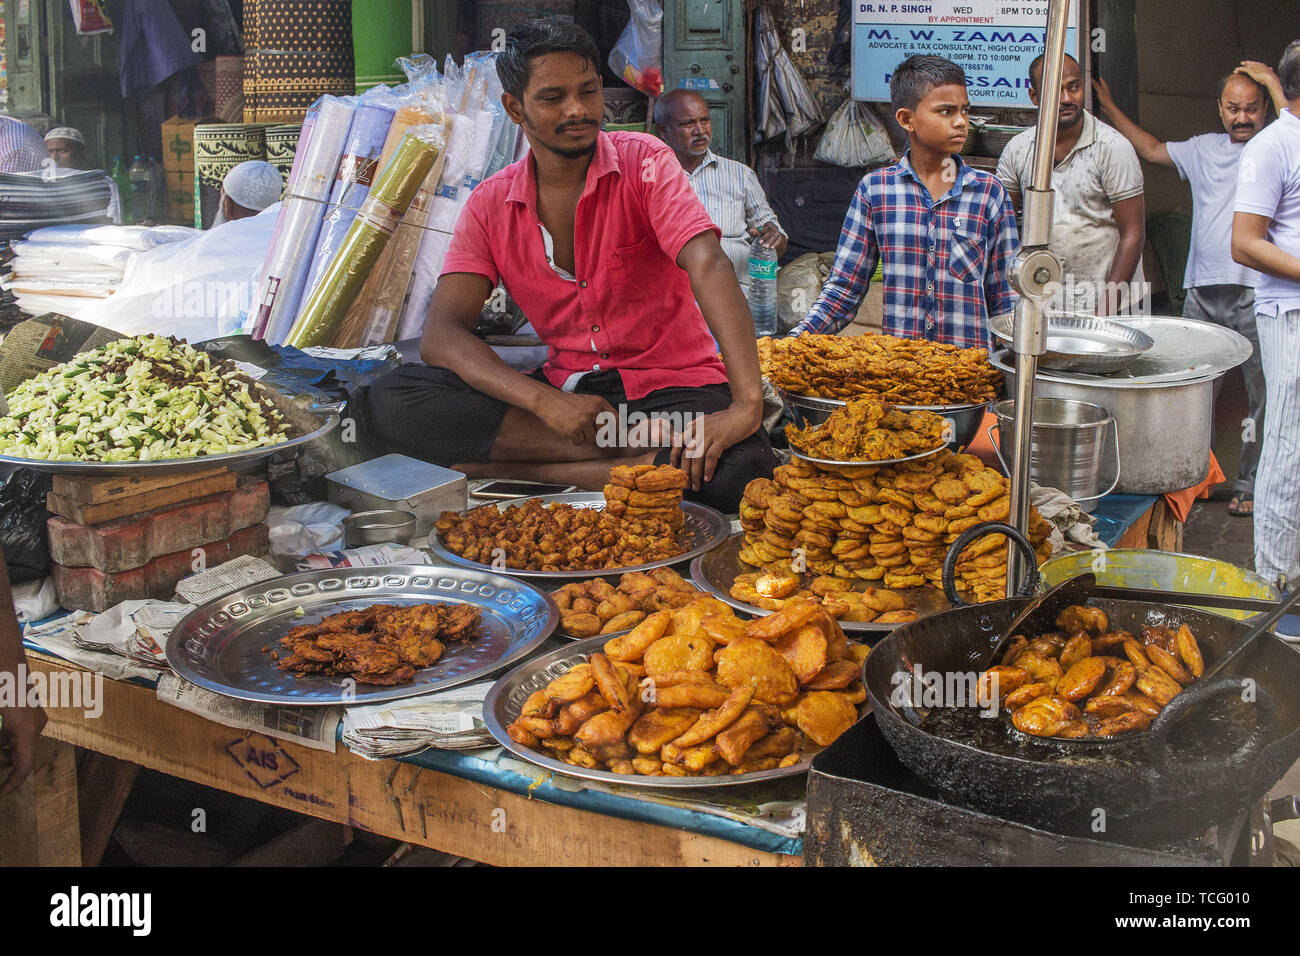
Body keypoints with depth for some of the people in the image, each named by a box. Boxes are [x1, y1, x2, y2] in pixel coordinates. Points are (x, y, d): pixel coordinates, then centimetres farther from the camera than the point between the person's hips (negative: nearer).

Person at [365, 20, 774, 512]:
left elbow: (708, 266, -21)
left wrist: (747, 404, -38)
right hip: (566, 390, 4)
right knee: (392, 398, -21)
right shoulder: (491, 204, 3)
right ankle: (638, 456, -23)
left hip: (671, 384, -3)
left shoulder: (644, 162, -6)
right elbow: (441, 334, -7)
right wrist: (546, 402, -25)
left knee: (742, 470, -36)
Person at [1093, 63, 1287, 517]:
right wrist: (1109, 108, 27)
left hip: (1256, 292, -4)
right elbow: (1152, 149, 27)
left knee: (1262, 392, -1)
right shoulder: (1203, 149, 19)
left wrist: (1273, 83, -12)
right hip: (1202, 290, 5)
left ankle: (1250, 484, 8)